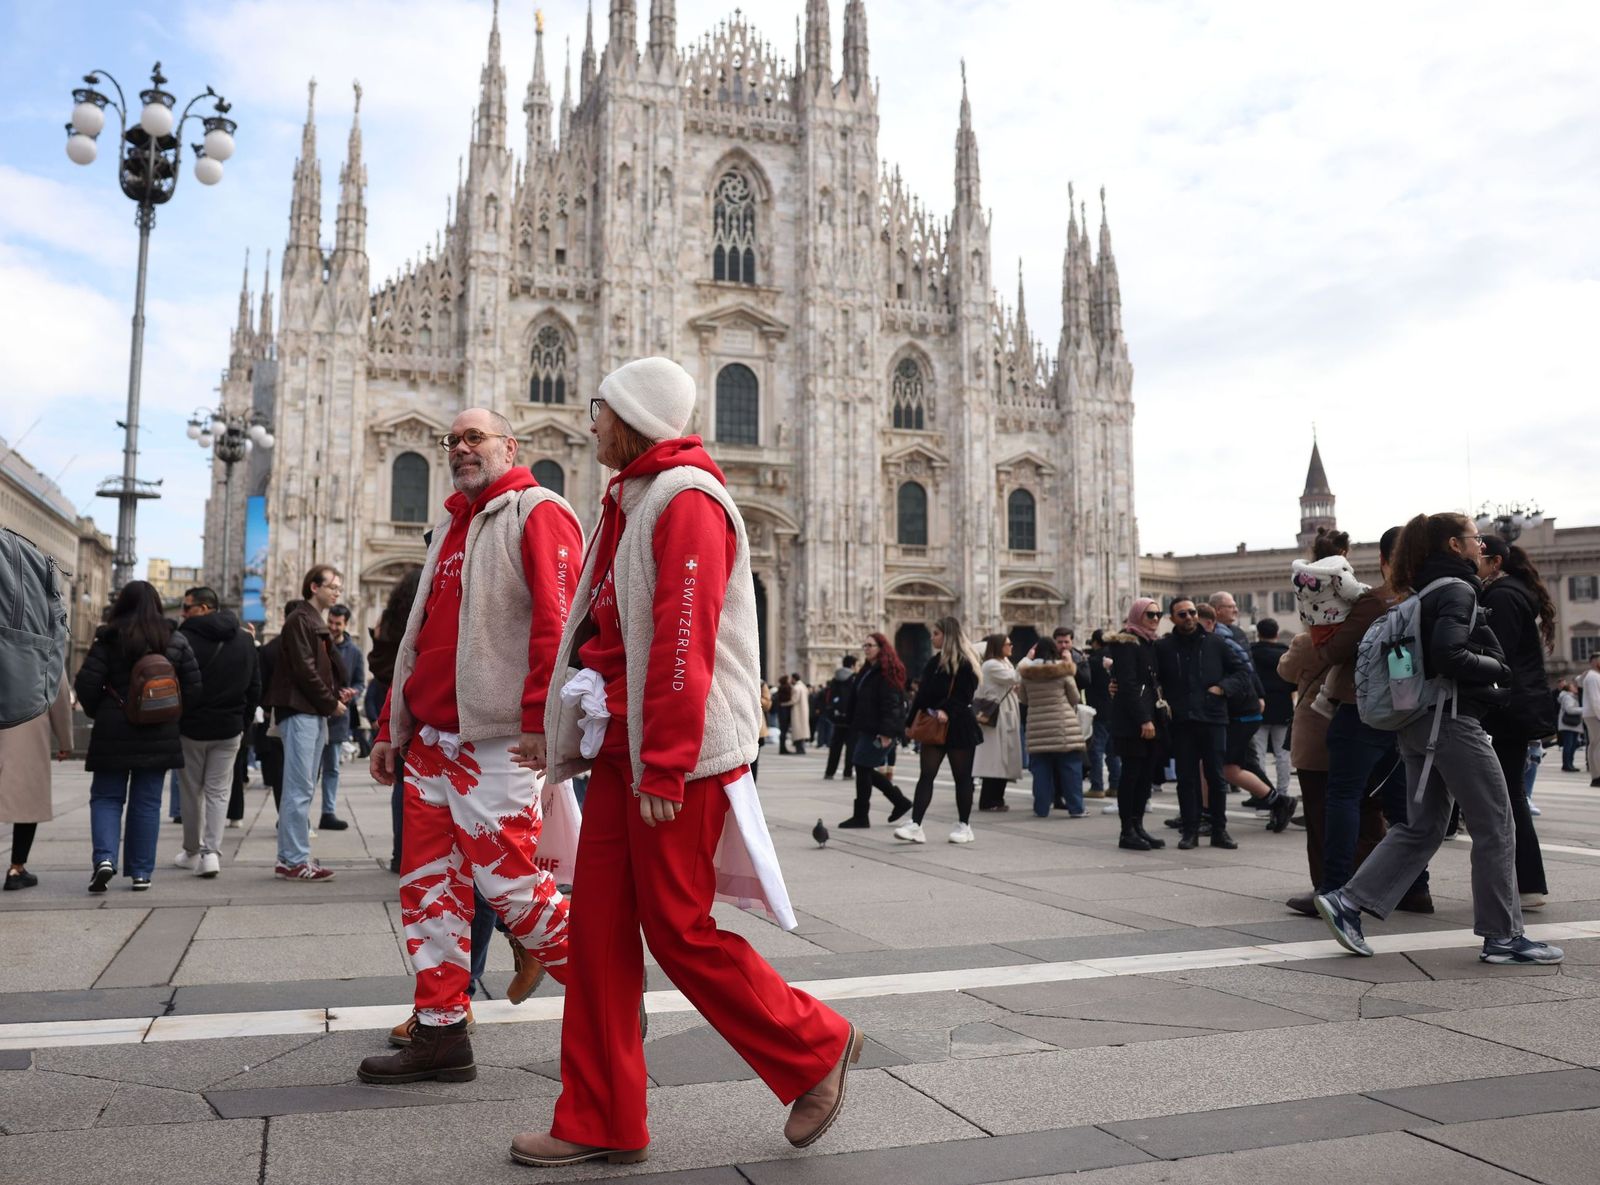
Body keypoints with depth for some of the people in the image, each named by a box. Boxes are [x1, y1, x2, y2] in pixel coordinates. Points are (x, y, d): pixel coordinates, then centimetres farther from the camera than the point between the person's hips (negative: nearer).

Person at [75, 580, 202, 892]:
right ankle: (141, 873, 10)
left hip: (113, 732, -2)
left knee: (106, 797, 10)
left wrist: (96, 712, 10)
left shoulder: (108, 639, -4)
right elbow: (193, 686, 1)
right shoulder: (175, 641, 2)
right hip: (159, 735, 2)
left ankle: (105, 857, -9)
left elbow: (86, 683, -8)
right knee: (147, 802, 8)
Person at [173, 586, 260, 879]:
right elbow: (255, 687, 8)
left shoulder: (185, 638, -12)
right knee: (218, 792, 7)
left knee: (192, 791, 12)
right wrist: (244, 723, 14)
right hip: (229, 729, 3)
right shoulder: (245, 640, 5)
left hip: (192, 728, -3)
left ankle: (192, 852, 23)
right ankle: (212, 852, -6)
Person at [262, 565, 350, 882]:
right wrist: (331, 702, -11)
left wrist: (338, 691, 4)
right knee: (300, 788, -9)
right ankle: (296, 860, -7)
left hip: (315, 713, 10)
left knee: (302, 788, 11)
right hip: (299, 712, -10)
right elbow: (304, 669, -16)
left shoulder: (316, 623, 22)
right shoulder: (299, 620, -8)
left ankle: (289, 858, 16)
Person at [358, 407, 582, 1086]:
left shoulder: (537, 514, -4)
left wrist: (539, 717, -22)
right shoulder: (450, 530, 22)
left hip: (497, 742, -8)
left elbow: (557, 621, -16)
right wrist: (391, 728, 20)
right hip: (433, 740, 9)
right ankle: (440, 1032, 17)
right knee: (428, 884, 7)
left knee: (506, 879, -7)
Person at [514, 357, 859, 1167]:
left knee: (679, 931, -2)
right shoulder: (631, 502, 19)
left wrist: (663, 767, -22)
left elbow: (683, 643, -20)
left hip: (677, 758, -9)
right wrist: (599, 742, 19)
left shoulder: (685, 499, -12)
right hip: (621, 750, 9)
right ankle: (600, 1123, 18)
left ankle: (814, 1048, 18)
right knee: (599, 928, 8)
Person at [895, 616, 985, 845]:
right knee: (926, 775, -2)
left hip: (958, 727, -6)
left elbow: (964, 696, -17)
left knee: (962, 777, 4)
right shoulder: (935, 662, 13)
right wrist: (910, 721, 11)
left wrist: (946, 710, -29)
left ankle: (964, 826, 15)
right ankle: (915, 826, -7)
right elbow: (923, 695, 14)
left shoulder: (965, 663, -8)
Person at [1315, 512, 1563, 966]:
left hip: (1417, 723, 9)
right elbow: (1448, 656, -24)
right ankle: (1502, 937, 8)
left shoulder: (1422, 592, 16)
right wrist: (1496, 668, -10)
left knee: (1422, 827, 11)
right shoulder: (1457, 590, -12)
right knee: (1494, 827, 2)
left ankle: (1347, 902, 3)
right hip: (1453, 720, -9)